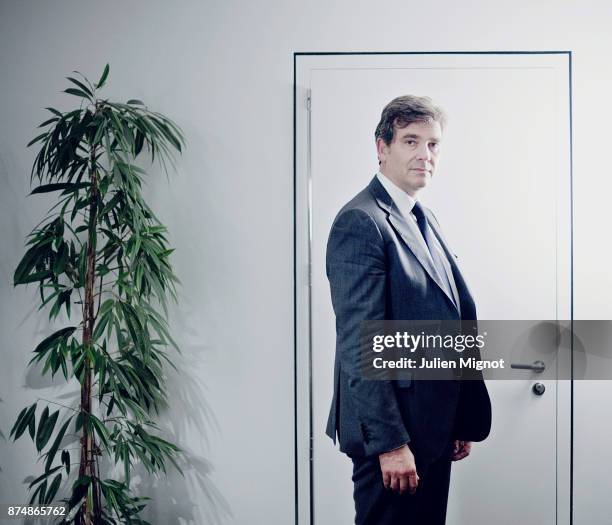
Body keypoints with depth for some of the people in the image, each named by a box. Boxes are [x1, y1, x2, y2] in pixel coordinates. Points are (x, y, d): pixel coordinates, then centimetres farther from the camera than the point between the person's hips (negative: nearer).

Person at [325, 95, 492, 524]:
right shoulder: (361, 223, -16)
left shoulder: (424, 219, 13)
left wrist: (462, 421, 13)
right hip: (393, 430, -9)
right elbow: (359, 345, -21)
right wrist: (390, 442, -21)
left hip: (434, 427, 9)